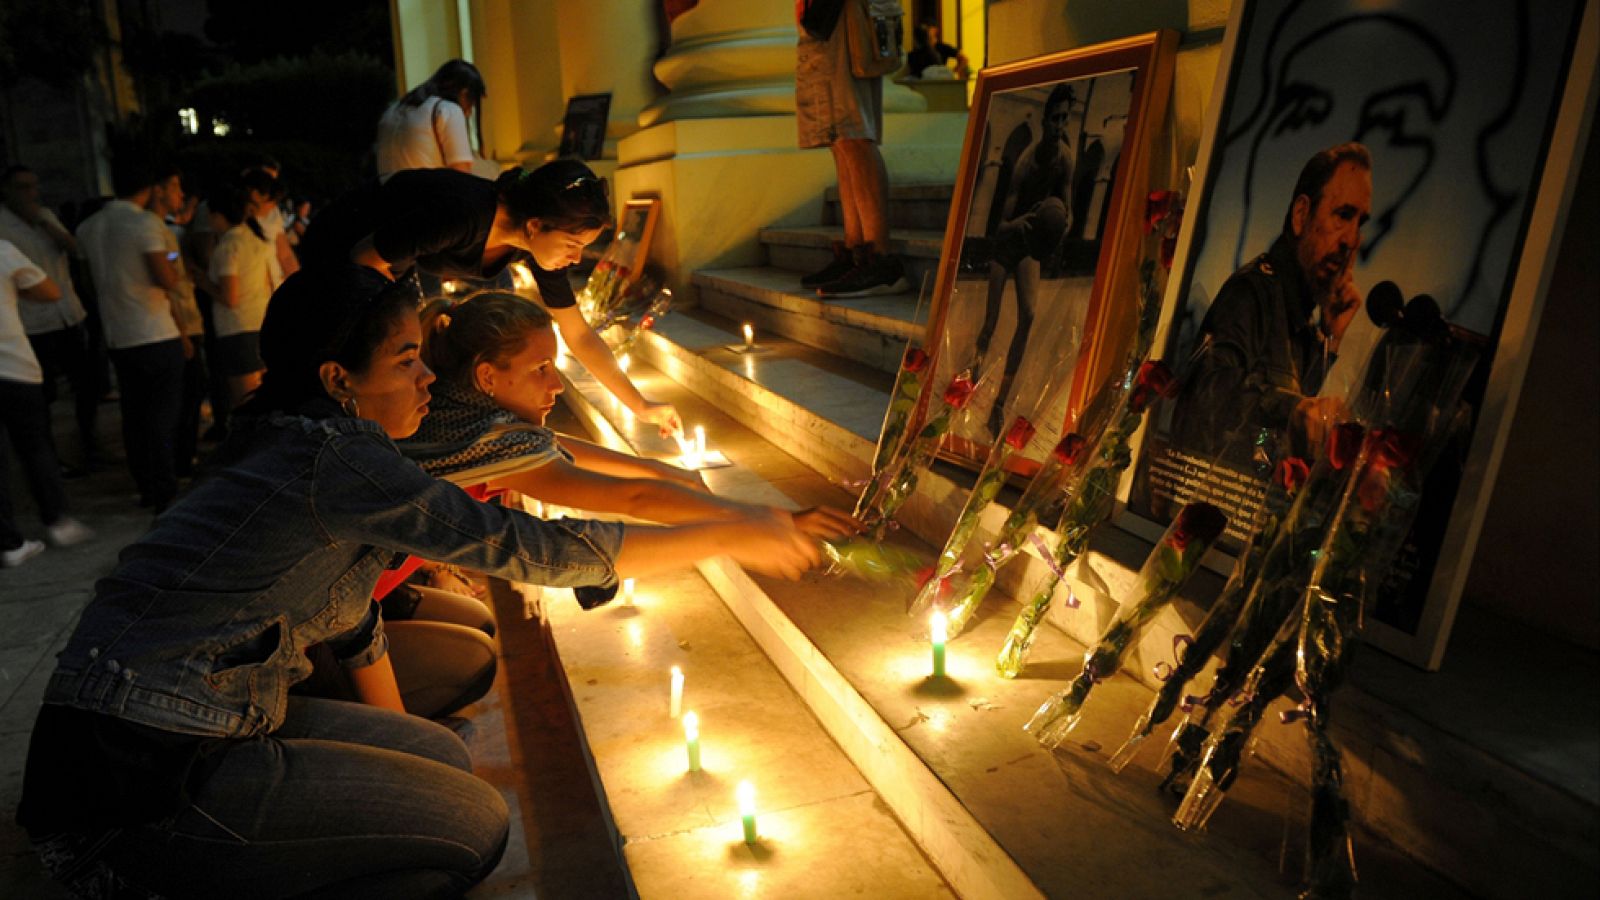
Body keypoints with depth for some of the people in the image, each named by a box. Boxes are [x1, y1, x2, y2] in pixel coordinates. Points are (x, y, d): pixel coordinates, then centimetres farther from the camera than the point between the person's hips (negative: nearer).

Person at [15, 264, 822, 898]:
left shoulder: (295, 443, 10)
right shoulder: (333, 458, -20)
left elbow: (349, 612, 18)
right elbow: (531, 550, -22)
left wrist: (395, 741, 25)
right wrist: (730, 537, -15)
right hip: (136, 785, -9)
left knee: (442, 756, 12)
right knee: (474, 825, -9)